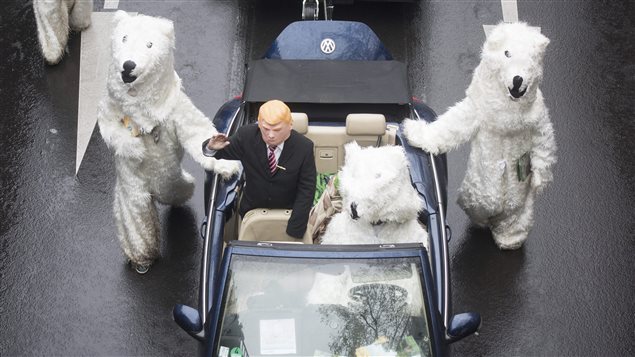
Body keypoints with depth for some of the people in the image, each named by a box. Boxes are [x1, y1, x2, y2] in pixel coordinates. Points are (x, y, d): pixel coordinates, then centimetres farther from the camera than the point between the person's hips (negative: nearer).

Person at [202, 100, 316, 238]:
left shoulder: (304, 147, -26)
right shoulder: (246, 135, -22)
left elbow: (306, 190, -20)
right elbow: (223, 152, -6)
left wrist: (294, 232, -23)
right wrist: (212, 147, -33)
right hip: (252, 211, 2)